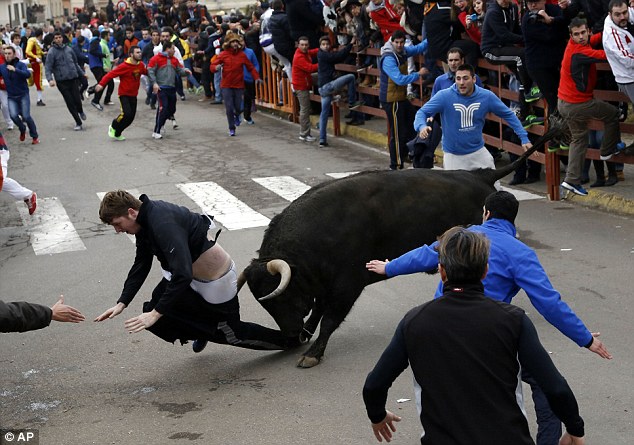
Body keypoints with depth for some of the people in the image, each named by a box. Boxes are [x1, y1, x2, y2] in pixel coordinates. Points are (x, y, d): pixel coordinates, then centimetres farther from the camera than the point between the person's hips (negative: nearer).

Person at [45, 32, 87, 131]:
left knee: (77, 99, -3)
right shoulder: (51, 52, -5)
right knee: (70, 102, -1)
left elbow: (75, 63, 22)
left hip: (73, 78, 3)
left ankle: (80, 111, 32)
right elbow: (48, 68, -10)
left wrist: (82, 73, 25)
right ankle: (78, 122, 12)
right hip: (61, 81, -3)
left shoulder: (69, 49, 9)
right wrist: (50, 79, -24)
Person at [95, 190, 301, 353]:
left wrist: (156, 313, -36)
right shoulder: (145, 220, -3)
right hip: (192, 279, 9)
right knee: (153, 313, 1)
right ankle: (201, 332, 27)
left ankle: (293, 338, 31)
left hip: (217, 282, -9)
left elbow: (183, 274, -38)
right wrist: (121, 303, -2)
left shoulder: (163, 224, -34)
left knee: (233, 334, 10)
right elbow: (141, 265, 5)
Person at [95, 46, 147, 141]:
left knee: (131, 117, 5)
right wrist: (101, 84, -32)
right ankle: (113, 127, 5)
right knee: (127, 113, -22)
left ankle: (117, 134, 23)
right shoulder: (124, 66, -18)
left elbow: (146, 72, 21)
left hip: (133, 95, 6)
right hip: (124, 94, -6)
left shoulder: (140, 65, 0)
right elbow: (111, 74, -22)